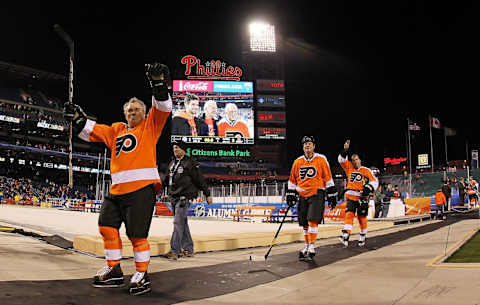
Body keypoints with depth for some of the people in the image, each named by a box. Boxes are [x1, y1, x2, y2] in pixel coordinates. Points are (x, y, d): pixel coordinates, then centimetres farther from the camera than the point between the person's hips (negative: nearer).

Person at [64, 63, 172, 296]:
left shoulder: (150, 126, 10)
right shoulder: (116, 130, 23)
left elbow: (162, 109, -4)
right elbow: (92, 131, 25)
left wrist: (159, 85, -16)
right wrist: (78, 119, 10)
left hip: (142, 187, -6)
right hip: (117, 189, 6)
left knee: (136, 234, -7)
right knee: (107, 226, 2)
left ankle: (142, 275, 8)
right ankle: (114, 270, 17)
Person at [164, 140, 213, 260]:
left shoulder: (190, 163, -7)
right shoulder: (172, 163, 16)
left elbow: (200, 179, -5)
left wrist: (207, 194, -3)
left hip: (184, 197, -8)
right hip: (174, 198, 8)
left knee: (178, 223, -13)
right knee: (183, 223, 12)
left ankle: (174, 251, -14)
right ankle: (188, 250, 19)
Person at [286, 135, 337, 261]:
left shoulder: (321, 159, -1)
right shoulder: (297, 162, 9)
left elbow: (328, 179, 0)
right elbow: (292, 180, 15)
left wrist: (332, 196, -1)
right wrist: (290, 196, 9)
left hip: (316, 194, -4)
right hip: (302, 196, 4)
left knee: (312, 220, -15)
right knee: (305, 223, 8)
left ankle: (311, 248, -12)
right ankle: (307, 246, 22)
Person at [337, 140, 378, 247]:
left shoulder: (366, 170, 4)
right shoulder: (349, 168, 12)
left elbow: (374, 181, 2)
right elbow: (341, 160, 6)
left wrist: (368, 188, -15)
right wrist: (345, 150, -6)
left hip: (362, 198, -1)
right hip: (351, 197, 2)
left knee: (362, 217, 4)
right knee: (349, 214, -13)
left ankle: (363, 237, 22)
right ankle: (345, 236, -24)